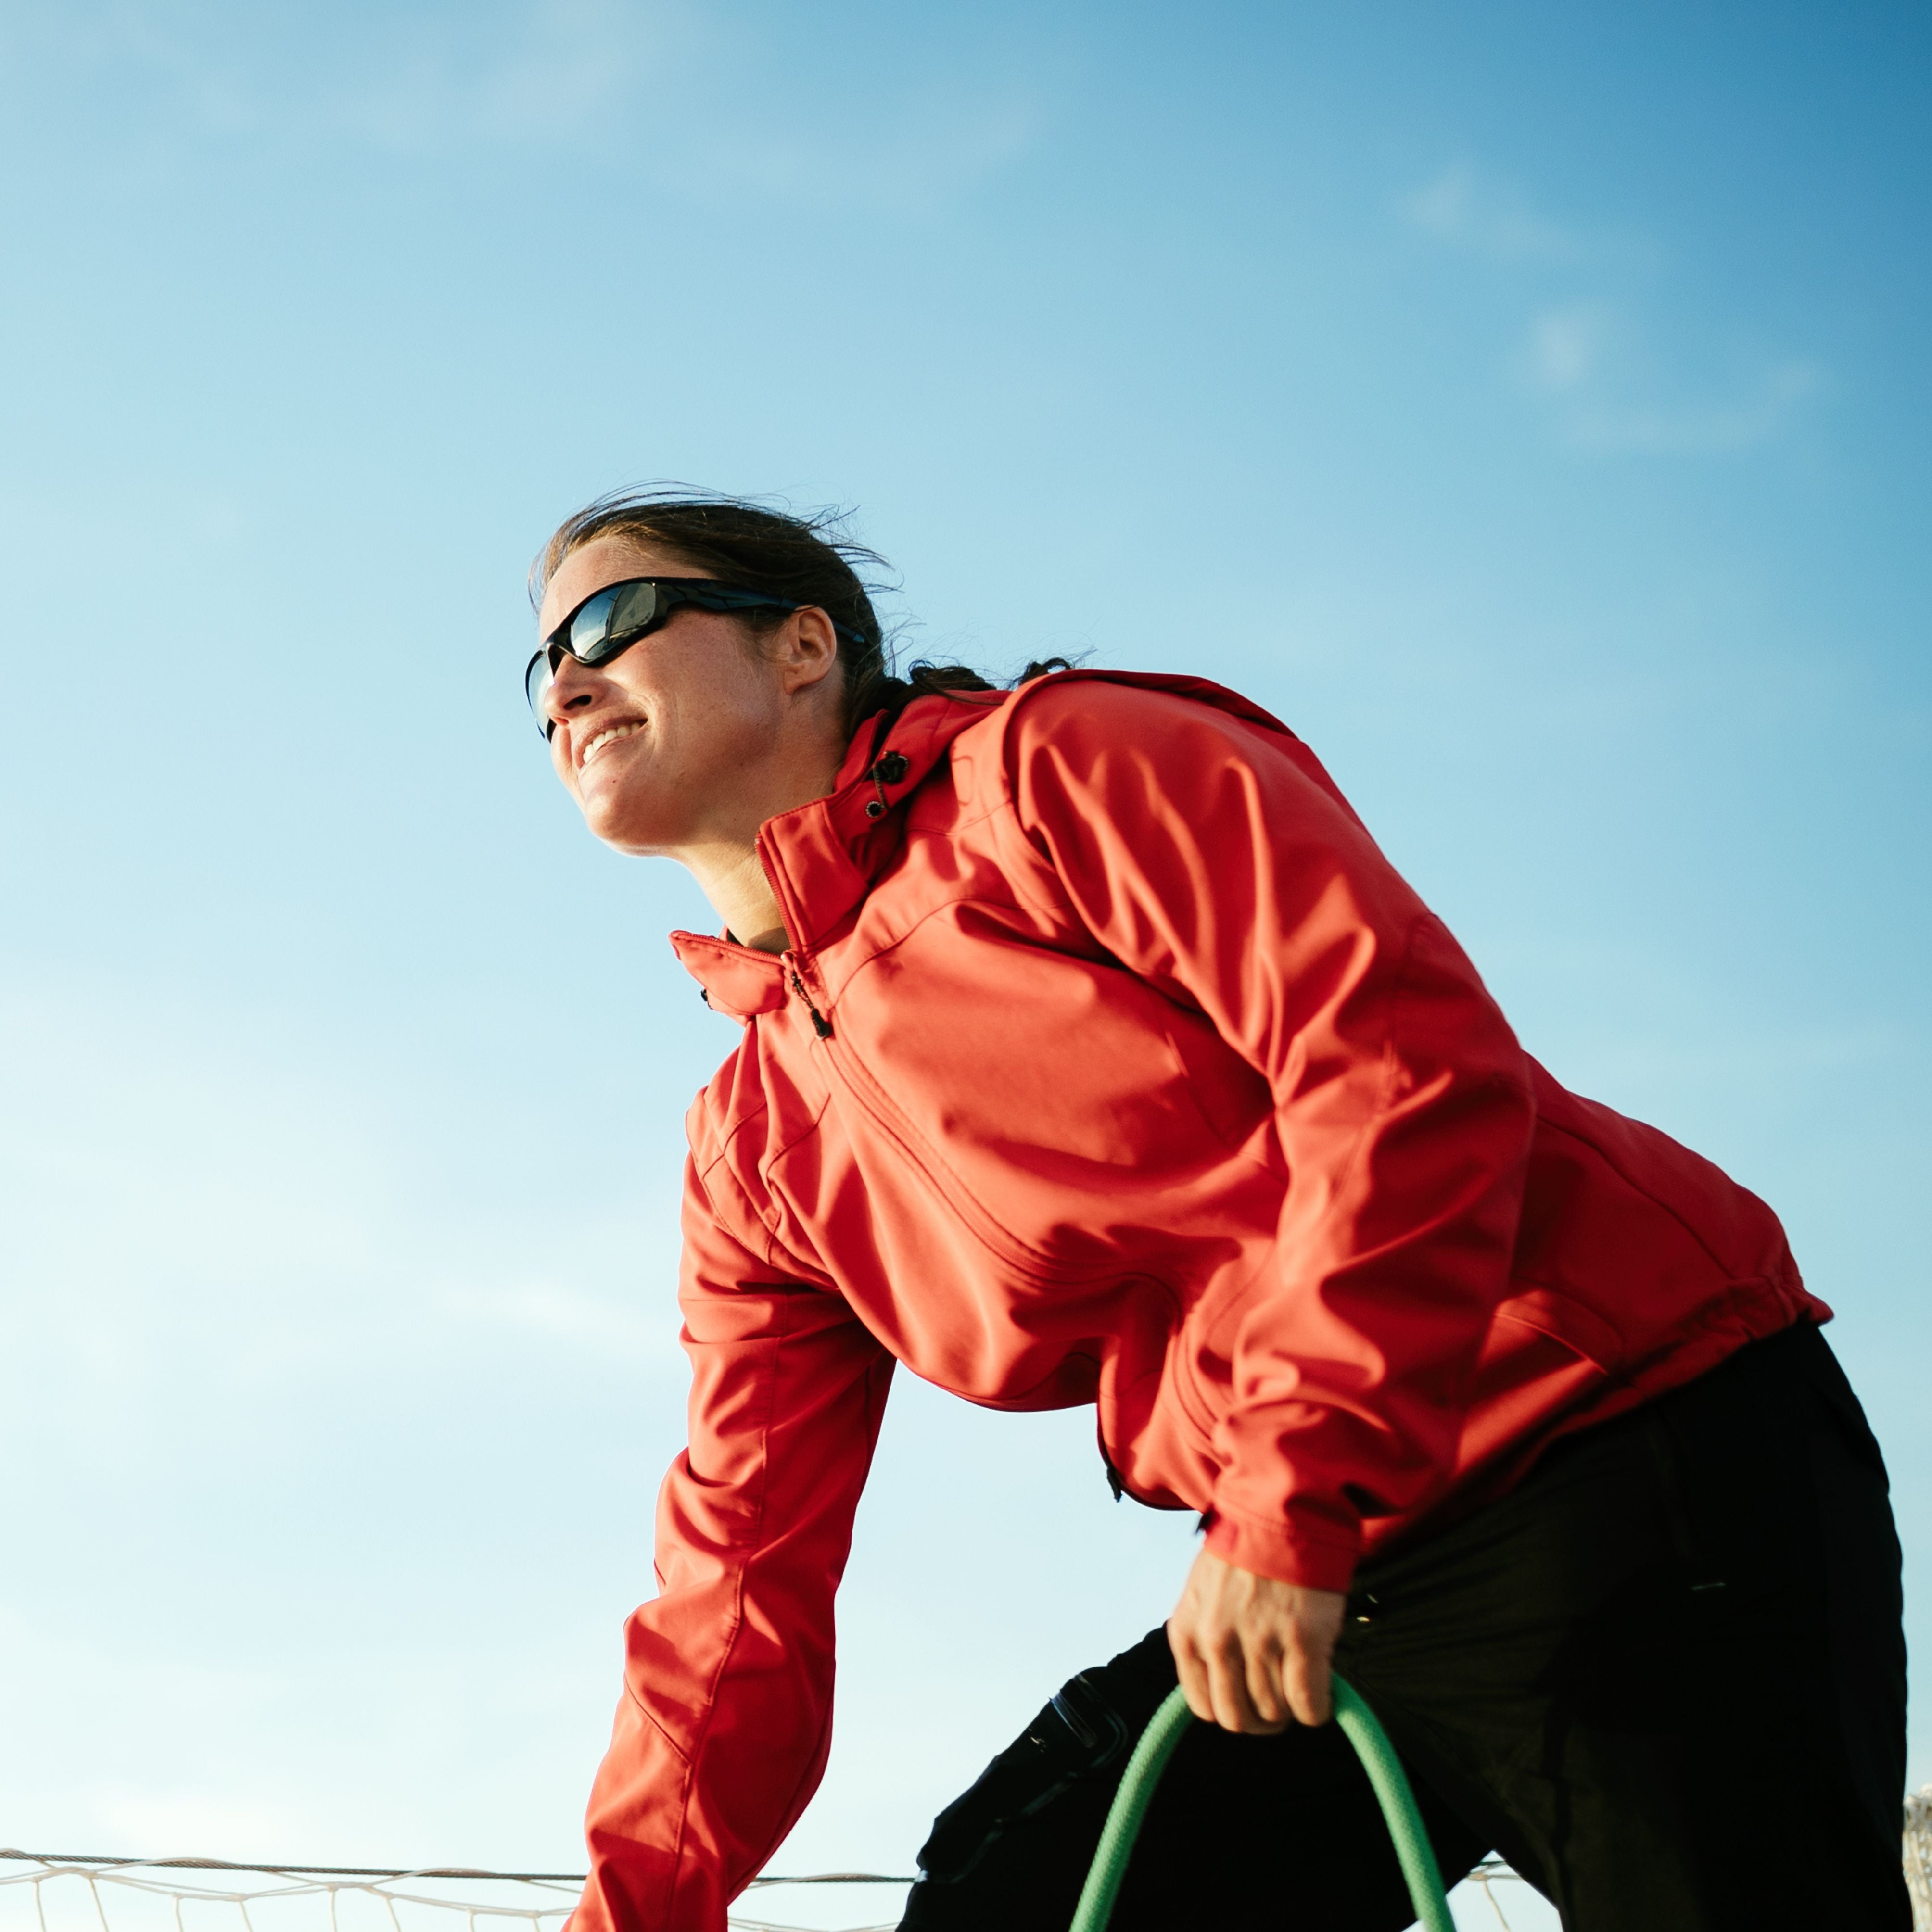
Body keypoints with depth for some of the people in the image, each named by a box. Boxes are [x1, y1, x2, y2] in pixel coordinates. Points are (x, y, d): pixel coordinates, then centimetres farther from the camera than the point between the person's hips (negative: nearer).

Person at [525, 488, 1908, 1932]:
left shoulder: (1060, 765, -8)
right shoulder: (753, 1158, 13)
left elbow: (1410, 1055, -20)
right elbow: (742, 1572, 14)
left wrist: (1289, 1512, -24)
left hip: (1631, 1460, -7)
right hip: (1330, 1594, 7)